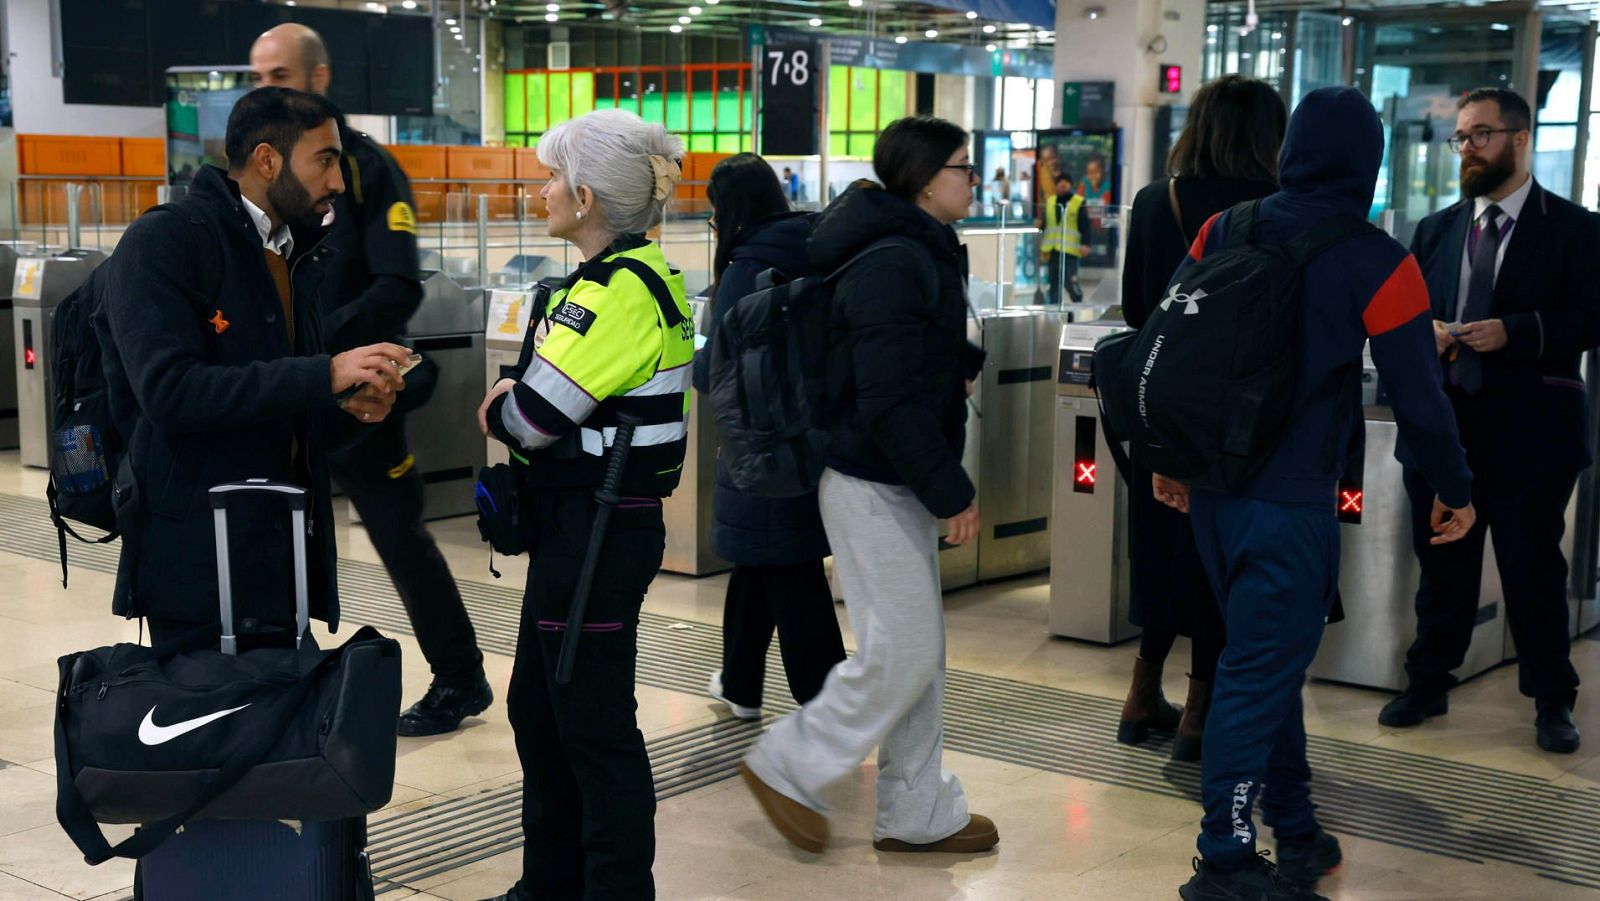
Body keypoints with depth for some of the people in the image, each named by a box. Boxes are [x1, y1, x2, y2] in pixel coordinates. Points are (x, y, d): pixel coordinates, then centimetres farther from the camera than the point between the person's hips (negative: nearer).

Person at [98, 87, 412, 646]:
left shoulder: (294, 258, 15)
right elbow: (169, 390, -23)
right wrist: (324, 375, -23)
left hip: (283, 557, 8)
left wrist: (350, 411, -1)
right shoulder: (164, 242, -10)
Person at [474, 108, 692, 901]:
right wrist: (514, 405, -1)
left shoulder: (619, 290, -20)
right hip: (581, 523, 10)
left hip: (596, 531, -10)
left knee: (594, 724, -1)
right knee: (537, 706, 18)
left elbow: (533, 414, -21)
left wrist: (497, 408, -1)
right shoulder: (636, 275, 12)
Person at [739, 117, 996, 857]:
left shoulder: (922, 253, 12)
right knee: (900, 652, -5)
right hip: (871, 483, -10)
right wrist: (951, 492, -20)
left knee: (919, 651, 13)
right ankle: (787, 767, 12)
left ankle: (918, 815, 22)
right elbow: (890, 402, -24)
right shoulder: (894, 264, -20)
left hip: (899, 480, 10)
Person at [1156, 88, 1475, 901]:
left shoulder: (1223, 231, 2)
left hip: (1210, 488, 6)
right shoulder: (1375, 263, -11)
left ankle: (1296, 832, 30)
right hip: (1289, 502, -6)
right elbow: (1417, 399, -9)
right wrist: (1456, 491, 6)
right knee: (1259, 674, 1)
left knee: (1269, 659, 19)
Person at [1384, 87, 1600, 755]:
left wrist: (1514, 332, -19)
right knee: (1442, 565, 11)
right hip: (1443, 420, 4)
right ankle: (1428, 684, 23)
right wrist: (1422, 332, -6)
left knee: (1533, 569, 3)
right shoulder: (1436, 231, 14)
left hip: (1528, 431, -4)